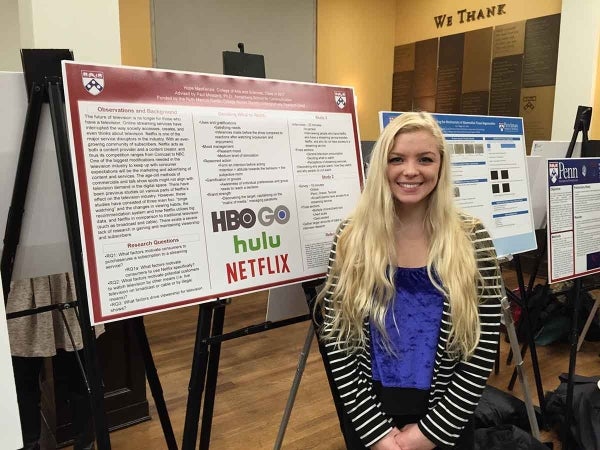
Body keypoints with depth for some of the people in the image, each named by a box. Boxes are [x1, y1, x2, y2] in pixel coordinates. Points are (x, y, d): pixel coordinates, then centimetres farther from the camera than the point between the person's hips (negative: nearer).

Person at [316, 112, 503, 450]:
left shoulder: (472, 239, -10)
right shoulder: (352, 238, -10)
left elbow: (485, 347, -9)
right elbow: (336, 340, -9)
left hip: (445, 422, 0)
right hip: (367, 419, 1)